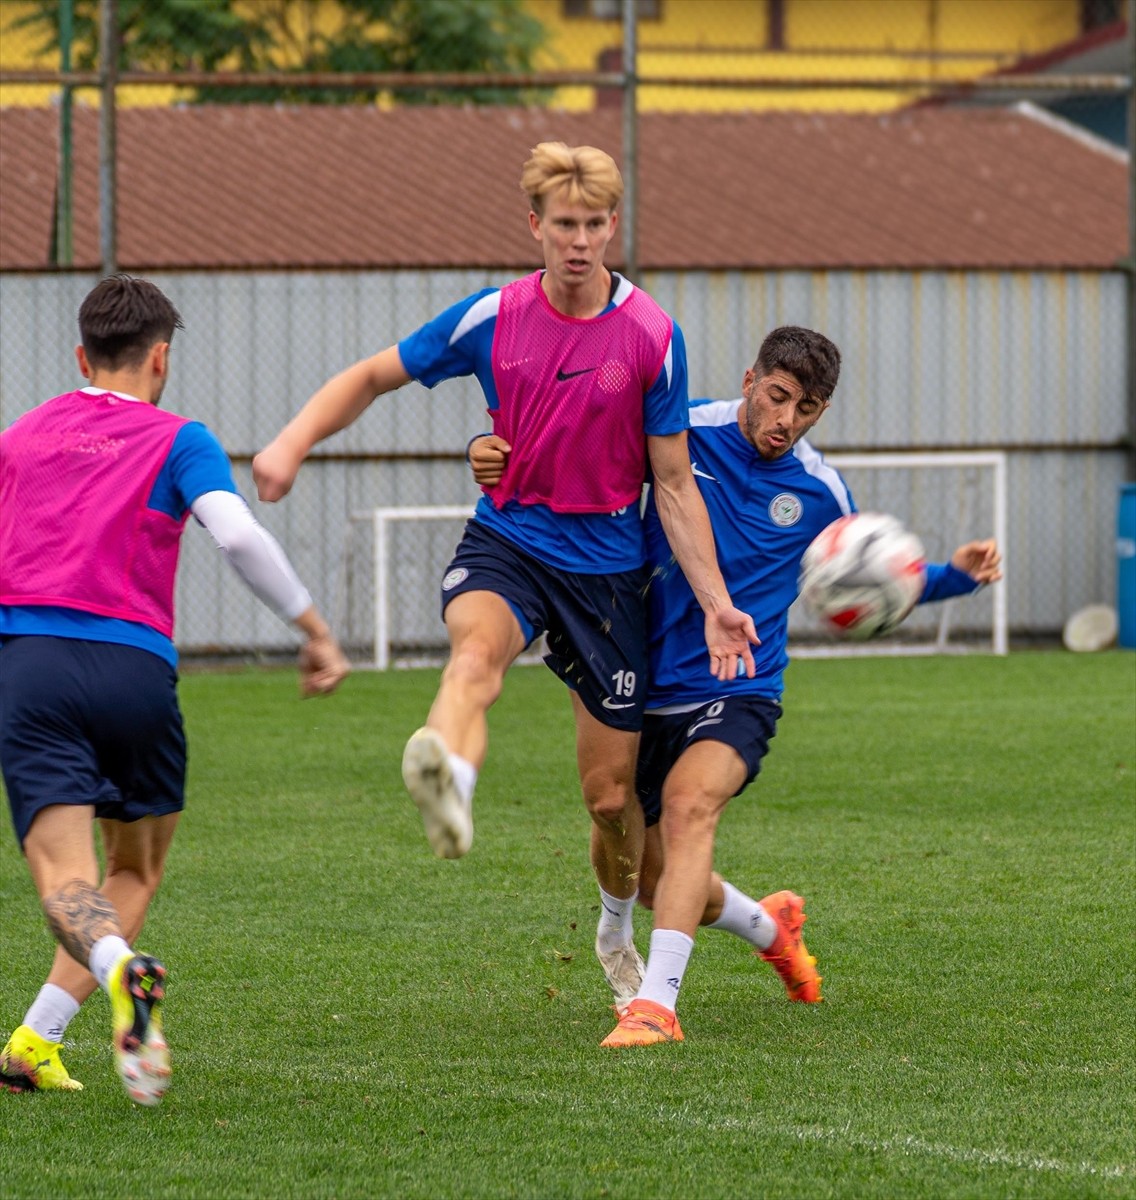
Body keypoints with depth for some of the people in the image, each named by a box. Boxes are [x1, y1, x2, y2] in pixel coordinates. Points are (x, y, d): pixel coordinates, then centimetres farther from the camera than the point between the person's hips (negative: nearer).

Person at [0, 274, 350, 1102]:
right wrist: (314, 629, -2)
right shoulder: (178, 441, 8)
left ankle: (122, 971, -43)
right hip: (135, 669, -1)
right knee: (137, 871, 18)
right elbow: (238, 536, -8)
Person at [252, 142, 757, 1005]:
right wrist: (293, 442, -11)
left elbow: (674, 485, -1)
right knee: (477, 647, -38)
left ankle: (618, 928, 36)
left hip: (606, 561, 0)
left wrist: (716, 604, -6)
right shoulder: (493, 318, -4)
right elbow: (372, 377, 6)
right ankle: (448, 786, -69)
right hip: (505, 541, 0)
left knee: (612, 792, 6)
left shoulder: (653, 336, -7)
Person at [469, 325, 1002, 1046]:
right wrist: (495, 452, -18)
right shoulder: (680, 435, -4)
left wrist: (957, 575, 1)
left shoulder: (819, 492, 1)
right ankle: (770, 926, 45)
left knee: (688, 801, -33)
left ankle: (657, 1003, -40)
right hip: (651, 689, 2)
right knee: (655, 879, 11)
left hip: (738, 696, -2)